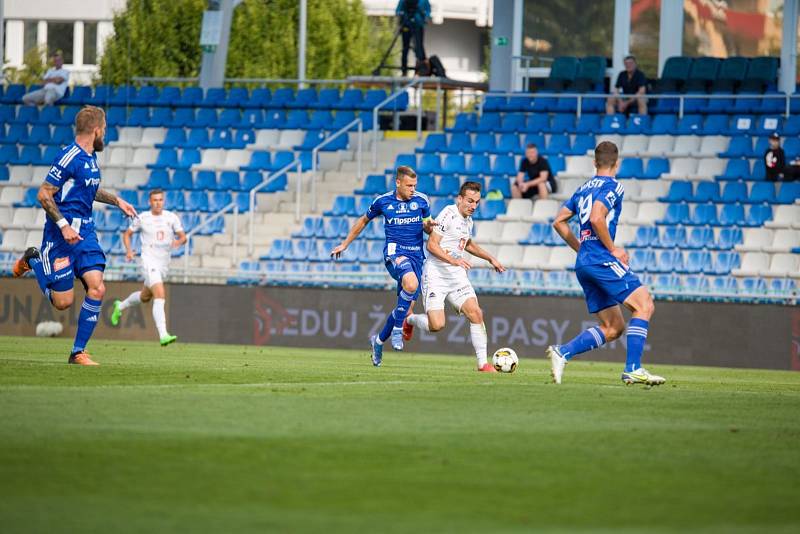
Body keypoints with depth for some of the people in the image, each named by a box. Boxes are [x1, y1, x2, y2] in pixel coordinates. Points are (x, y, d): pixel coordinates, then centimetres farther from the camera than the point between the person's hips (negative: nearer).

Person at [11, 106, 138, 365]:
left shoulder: (91, 157, 11)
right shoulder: (69, 158, -17)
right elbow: (44, 195, -17)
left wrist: (117, 201, 24)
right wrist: (64, 225, -22)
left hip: (85, 233, 8)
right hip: (62, 236, -8)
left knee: (97, 288, -10)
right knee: (63, 301, -3)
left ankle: (78, 352, -2)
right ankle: (33, 260, 24)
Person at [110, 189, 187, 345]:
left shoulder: (171, 218, 3)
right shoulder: (142, 218, -2)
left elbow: (183, 237, -1)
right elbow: (127, 234, 11)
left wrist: (179, 241, -25)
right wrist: (128, 250, -7)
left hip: (164, 264, 5)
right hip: (149, 261, -5)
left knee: (145, 296, 22)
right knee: (160, 295, -23)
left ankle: (120, 306, 52)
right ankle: (163, 335, -30)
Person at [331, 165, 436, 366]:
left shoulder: (421, 201, 3)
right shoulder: (383, 202, 0)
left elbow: (428, 228, 17)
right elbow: (364, 221, 17)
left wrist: (428, 225, -9)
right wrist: (345, 244, 22)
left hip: (416, 255, 4)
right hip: (394, 252, -4)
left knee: (406, 309, 3)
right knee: (411, 283, -36)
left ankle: (378, 341, 27)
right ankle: (397, 329, -23)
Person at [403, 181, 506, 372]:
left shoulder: (468, 220, 13)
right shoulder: (448, 214, -12)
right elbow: (431, 245, -17)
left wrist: (490, 258, 30)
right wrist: (453, 260, -28)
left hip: (457, 277, 7)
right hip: (436, 275, -7)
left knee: (476, 313, -10)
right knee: (437, 325, -16)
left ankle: (483, 363, -5)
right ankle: (410, 320, 18)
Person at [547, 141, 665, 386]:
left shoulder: (584, 189, 21)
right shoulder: (613, 186, -4)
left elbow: (559, 222, 22)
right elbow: (596, 218, -20)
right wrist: (613, 249, -11)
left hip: (583, 264, 9)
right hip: (602, 260, -9)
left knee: (613, 328, 9)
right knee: (644, 305, -11)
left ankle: (562, 352, -3)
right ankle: (633, 369, -19)